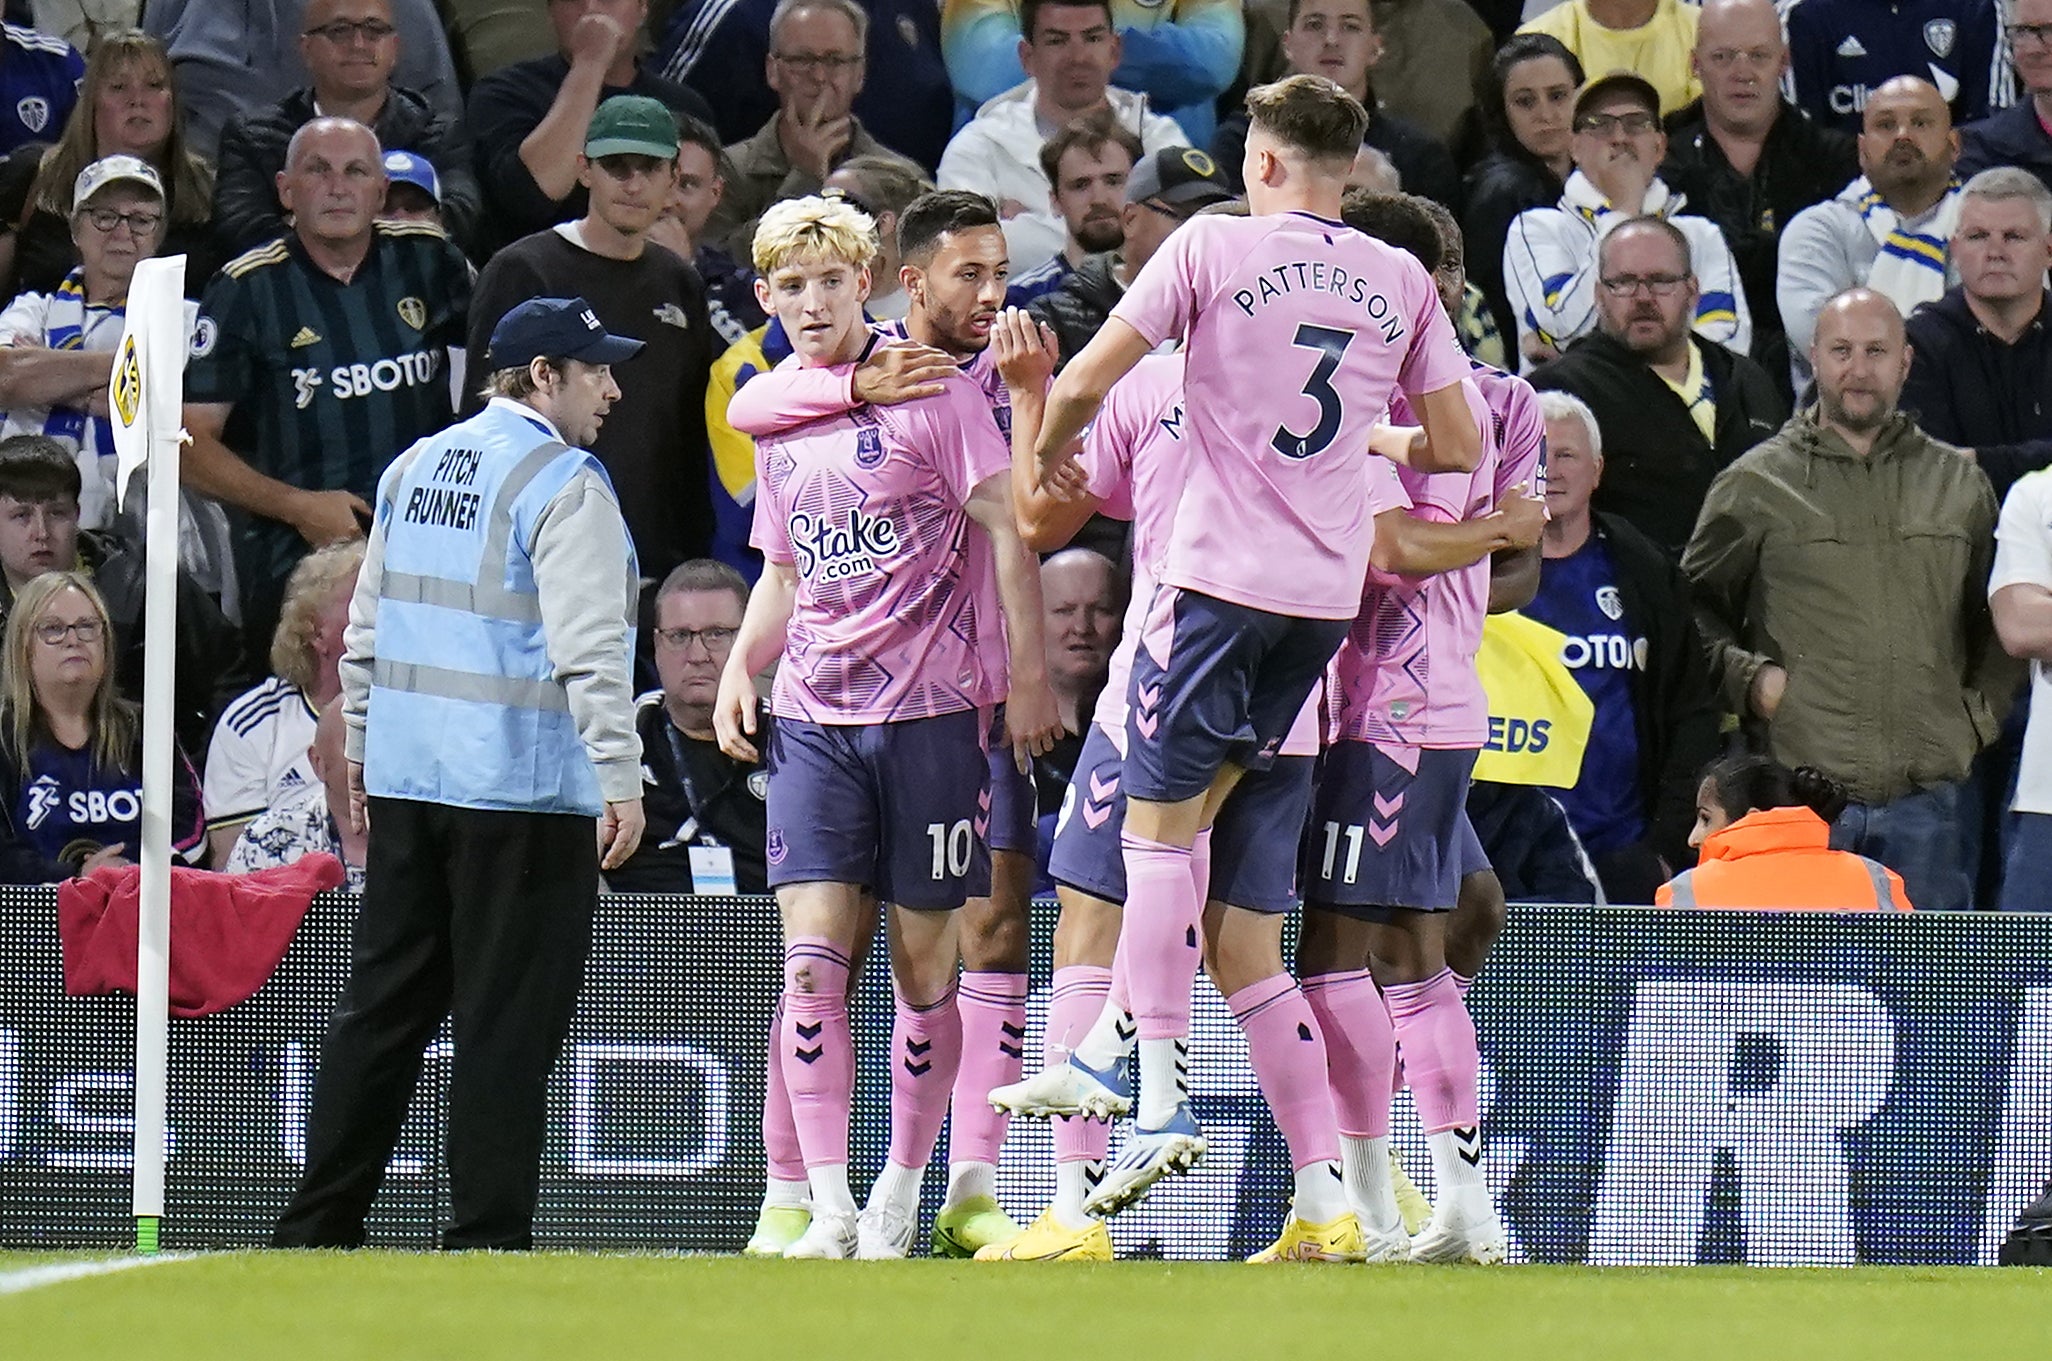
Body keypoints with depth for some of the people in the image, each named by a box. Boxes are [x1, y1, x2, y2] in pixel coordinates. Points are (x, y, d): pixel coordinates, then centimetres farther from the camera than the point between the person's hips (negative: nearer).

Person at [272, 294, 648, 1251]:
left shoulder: (414, 469, 13)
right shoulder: (564, 488, -11)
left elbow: (367, 627, 18)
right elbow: (589, 651, -17)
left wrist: (360, 750, 25)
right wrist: (620, 778, -15)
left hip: (407, 780, 7)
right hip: (527, 793, -7)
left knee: (383, 1003, 12)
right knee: (509, 1019, -2)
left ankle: (318, 1222, 13)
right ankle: (486, 1233, -2)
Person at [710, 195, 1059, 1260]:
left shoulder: (931, 393, -3)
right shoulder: (778, 422, 14)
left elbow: (1006, 528, -3)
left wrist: (1028, 674, -8)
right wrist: (741, 664, 8)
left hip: (931, 710, -4)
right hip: (812, 715, 4)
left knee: (922, 963, 2)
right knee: (812, 957, -10)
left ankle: (900, 1194, 14)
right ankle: (829, 1209, -11)